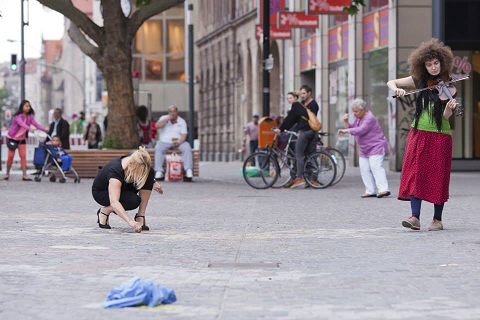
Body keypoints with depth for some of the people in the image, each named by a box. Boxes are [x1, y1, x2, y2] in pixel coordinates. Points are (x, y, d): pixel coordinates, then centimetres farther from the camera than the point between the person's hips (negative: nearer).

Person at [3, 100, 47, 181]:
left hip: (22, 139, 5)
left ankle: (25, 176, -7)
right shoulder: (18, 116, -19)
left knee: (23, 156, -4)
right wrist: (29, 129, -54)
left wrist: (44, 129, -27)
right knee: (11, 155, -4)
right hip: (12, 138, -5)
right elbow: (21, 123, -37)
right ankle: (7, 174, 11)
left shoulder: (29, 117, -1)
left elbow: (36, 124, -11)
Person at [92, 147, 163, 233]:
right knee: (134, 201, -34)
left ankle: (140, 216, -15)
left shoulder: (135, 161, -22)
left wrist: (152, 181, -8)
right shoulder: (115, 171, -41)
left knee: (150, 172, -19)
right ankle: (104, 211, -7)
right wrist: (130, 222, -61)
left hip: (124, 188, 6)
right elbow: (114, 202, -50)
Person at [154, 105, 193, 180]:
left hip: (178, 142, 0)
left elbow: (184, 135, -2)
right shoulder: (163, 118, 9)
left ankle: (188, 171, -36)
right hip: (164, 142, 0)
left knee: (187, 148, -29)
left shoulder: (182, 122, 8)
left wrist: (179, 142, -21)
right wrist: (168, 118, -14)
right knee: (158, 148, -32)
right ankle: (159, 171, -38)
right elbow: (157, 126, -10)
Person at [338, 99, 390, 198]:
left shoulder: (369, 118, -19)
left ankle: (383, 189, -24)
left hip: (376, 147, -9)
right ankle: (371, 191, 3)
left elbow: (360, 130, -29)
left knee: (376, 167, -19)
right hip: (364, 149, 9)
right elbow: (351, 128, 14)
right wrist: (346, 122, -5)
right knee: (364, 169, 2)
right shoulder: (358, 118, 11)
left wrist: (345, 131, -28)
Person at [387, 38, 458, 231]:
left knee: (437, 176, -1)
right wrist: (397, 90, -12)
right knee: (415, 172, -8)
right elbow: (391, 83, 10)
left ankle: (437, 219, 10)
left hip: (440, 134, -2)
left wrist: (450, 107, -32)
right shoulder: (419, 80, 7)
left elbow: (446, 115, -10)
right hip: (419, 133, 2)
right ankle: (415, 217, -13)